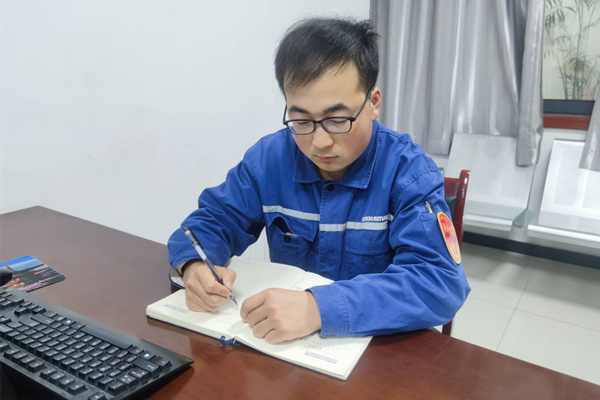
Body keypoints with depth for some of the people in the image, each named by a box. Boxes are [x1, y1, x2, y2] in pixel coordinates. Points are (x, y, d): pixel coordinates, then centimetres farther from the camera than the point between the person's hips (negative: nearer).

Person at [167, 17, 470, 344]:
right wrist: (195, 266, -18)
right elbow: (212, 220, 4)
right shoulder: (268, 158, -4)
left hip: (381, 345, -2)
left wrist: (320, 307, -34)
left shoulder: (408, 171, -14)